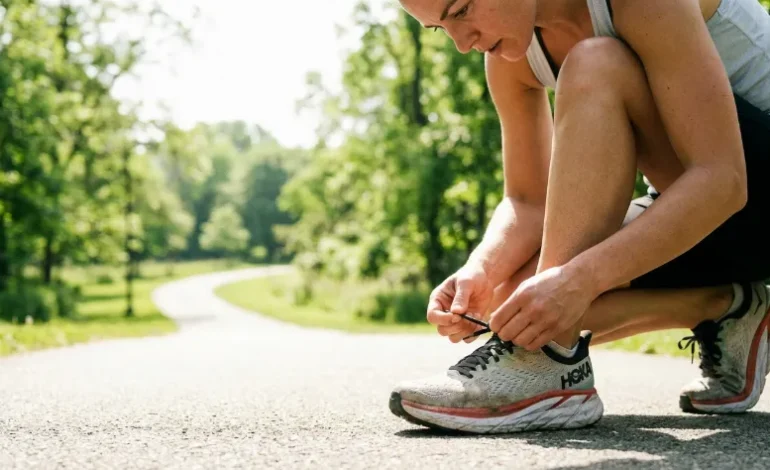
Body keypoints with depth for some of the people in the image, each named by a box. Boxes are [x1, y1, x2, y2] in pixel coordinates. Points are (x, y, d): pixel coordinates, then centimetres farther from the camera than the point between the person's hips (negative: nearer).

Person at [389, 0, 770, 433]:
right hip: (689, 211, 7)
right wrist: (481, 270, -20)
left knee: (594, 70, -29)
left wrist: (580, 279, -38)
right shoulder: (509, 57, -3)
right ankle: (721, 309, 0)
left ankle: (552, 365, -30)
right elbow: (528, 201, 1)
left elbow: (721, 180, -30)